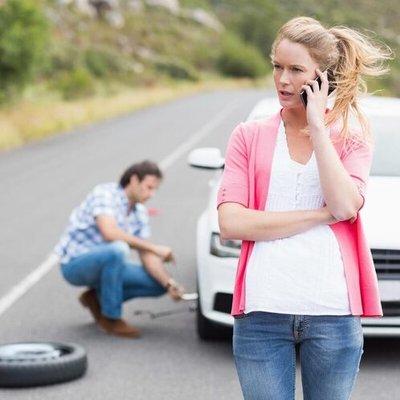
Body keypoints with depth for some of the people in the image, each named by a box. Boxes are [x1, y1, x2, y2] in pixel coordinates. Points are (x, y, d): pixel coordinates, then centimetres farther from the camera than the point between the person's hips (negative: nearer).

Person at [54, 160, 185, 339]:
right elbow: (109, 232, -34)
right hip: (74, 264, -7)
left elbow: (147, 256, -1)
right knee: (118, 249, -37)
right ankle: (111, 318, -20)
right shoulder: (105, 193, -18)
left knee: (159, 283, -6)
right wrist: (154, 247, -32)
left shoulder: (140, 213, 4)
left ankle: (98, 297, 9)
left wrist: (169, 284, -18)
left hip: (103, 263, 8)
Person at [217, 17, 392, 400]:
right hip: (262, 310, 0)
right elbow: (230, 223, -5)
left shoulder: (352, 135, 10)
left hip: (332, 311, 0)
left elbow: (346, 205, -10)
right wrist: (322, 214, -8)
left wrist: (317, 127, -6)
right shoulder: (249, 136, 9)